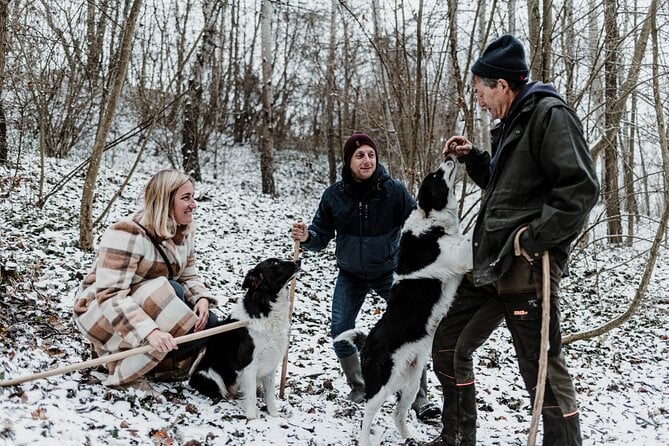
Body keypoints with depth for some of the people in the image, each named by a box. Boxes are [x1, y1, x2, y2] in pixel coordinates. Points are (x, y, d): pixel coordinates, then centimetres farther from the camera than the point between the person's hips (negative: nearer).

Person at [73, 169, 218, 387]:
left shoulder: (183, 234, -1)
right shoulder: (128, 233, -27)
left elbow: (189, 277, 6)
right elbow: (110, 296, -33)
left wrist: (202, 299, -18)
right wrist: (149, 331, -44)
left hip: (151, 307, 8)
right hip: (101, 311, -8)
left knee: (207, 324, -12)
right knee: (170, 292, -33)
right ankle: (116, 357, -18)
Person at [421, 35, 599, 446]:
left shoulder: (550, 114, -10)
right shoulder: (512, 124, 19)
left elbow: (581, 188, -20)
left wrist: (535, 236, -21)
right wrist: (472, 158, 18)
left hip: (527, 268, -10)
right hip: (489, 265, 10)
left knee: (543, 370, -3)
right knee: (449, 346, 16)